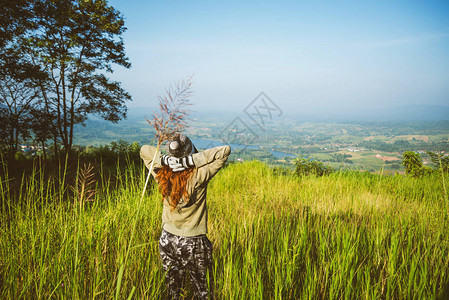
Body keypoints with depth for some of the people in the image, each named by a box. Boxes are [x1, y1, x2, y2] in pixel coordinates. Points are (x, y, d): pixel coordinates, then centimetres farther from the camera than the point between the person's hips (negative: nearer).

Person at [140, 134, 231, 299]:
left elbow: (144, 149, 3)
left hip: (167, 239, 4)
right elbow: (225, 150, -22)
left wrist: (163, 159, -15)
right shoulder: (198, 176, -23)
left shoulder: (161, 175, -12)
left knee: (172, 287, 21)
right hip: (193, 242, -4)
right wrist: (191, 160, -26)